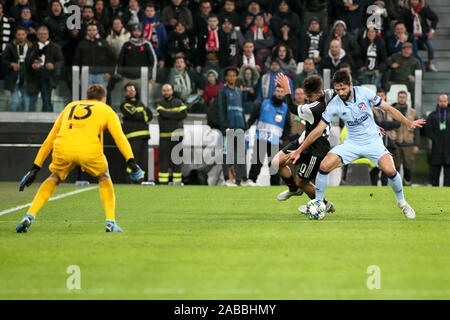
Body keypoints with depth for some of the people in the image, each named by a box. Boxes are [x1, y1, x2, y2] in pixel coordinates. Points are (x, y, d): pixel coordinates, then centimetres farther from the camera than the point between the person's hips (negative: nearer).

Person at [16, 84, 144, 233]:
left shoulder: (69, 107, 34)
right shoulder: (106, 110, 25)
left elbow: (49, 139, 34)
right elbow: (119, 136, 7)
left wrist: (36, 167, 36)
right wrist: (130, 160, -2)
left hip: (62, 149, 2)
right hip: (90, 151, -2)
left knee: (54, 178, 29)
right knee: (104, 178, 27)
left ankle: (29, 216, 13)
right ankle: (110, 222, 15)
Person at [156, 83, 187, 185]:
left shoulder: (178, 102, 12)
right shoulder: (160, 104, 9)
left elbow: (184, 114, -4)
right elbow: (163, 114, -10)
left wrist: (169, 115, -9)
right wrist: (176, 113, -5)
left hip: (177, 135, 1)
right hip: (164, 135, -1)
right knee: (163, 158, -5)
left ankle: (177, 181, 4)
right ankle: (163, 182, -4)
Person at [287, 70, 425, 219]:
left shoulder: (364, 93, -13)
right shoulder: (334, 105, -11)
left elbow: (388, 108, -3)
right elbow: (318, 130, -5)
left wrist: (408, 123, -9)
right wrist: (299, 151, -6)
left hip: (372, 140, -1)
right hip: (352, 143, 1)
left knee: (389, 170, -23)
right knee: (324, 166, -19)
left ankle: (402, 202, 3)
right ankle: (317, 203, 0)